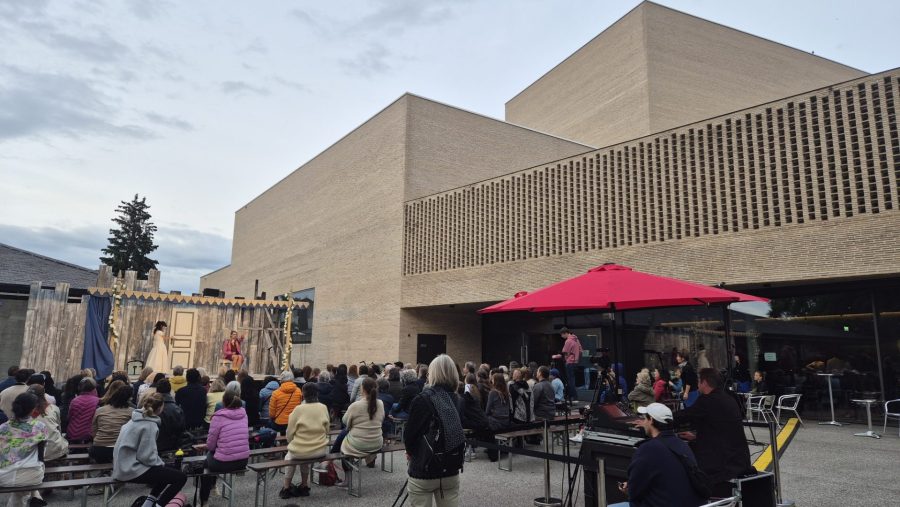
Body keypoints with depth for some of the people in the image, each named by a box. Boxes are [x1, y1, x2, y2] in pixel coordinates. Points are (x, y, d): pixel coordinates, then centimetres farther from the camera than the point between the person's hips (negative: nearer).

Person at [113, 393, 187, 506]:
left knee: (166, 471, 27)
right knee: (180, 477, -10)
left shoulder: (137, 418, 8)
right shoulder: (149, 425, -19)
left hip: (125, 466, 10)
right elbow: (146, 456, -23)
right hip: (132, 469, -10)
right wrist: (161, 463, -5)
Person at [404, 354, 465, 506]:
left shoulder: (423, 399, -14)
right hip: (451, 470, 5)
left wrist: (411, 451, 9)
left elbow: (410, 435, -11)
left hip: (424, 471, -5)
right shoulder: (457, 400, 3)